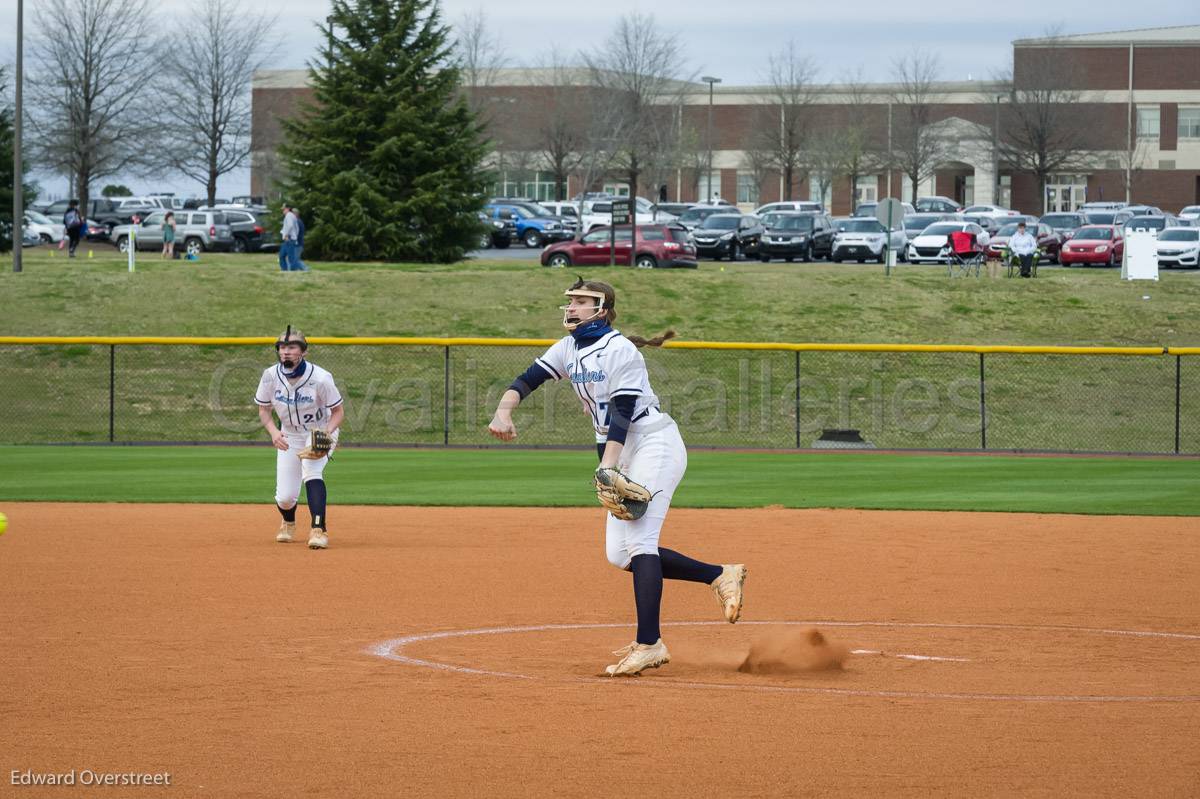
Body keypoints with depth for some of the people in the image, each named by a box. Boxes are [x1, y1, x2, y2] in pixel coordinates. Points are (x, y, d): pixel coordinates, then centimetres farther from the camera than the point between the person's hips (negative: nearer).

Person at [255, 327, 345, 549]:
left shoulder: (320, 378, -24)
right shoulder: (271, 375, -14)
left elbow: (338, 411, -14)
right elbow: (264, 409, -1)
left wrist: (326, 433, -32)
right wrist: (273, 432, -21)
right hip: (289, 437, 3)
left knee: (311, 472, -33)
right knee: (285, 497, 0)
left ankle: (319, 530, -35)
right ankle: (288, 523, 37)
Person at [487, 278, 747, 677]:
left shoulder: (620, 351, -14)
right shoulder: (568, 348, 9)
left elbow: (622, 412, -21)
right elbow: (529, 378, -1)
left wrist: (607, 467, -30)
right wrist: (503, 411, -21)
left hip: (655, 445, -9)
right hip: (623, 454, 9)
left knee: (638, 542, -19)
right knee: (618, 554, 4)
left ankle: (649, 644, -24)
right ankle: (719, 575, 12)